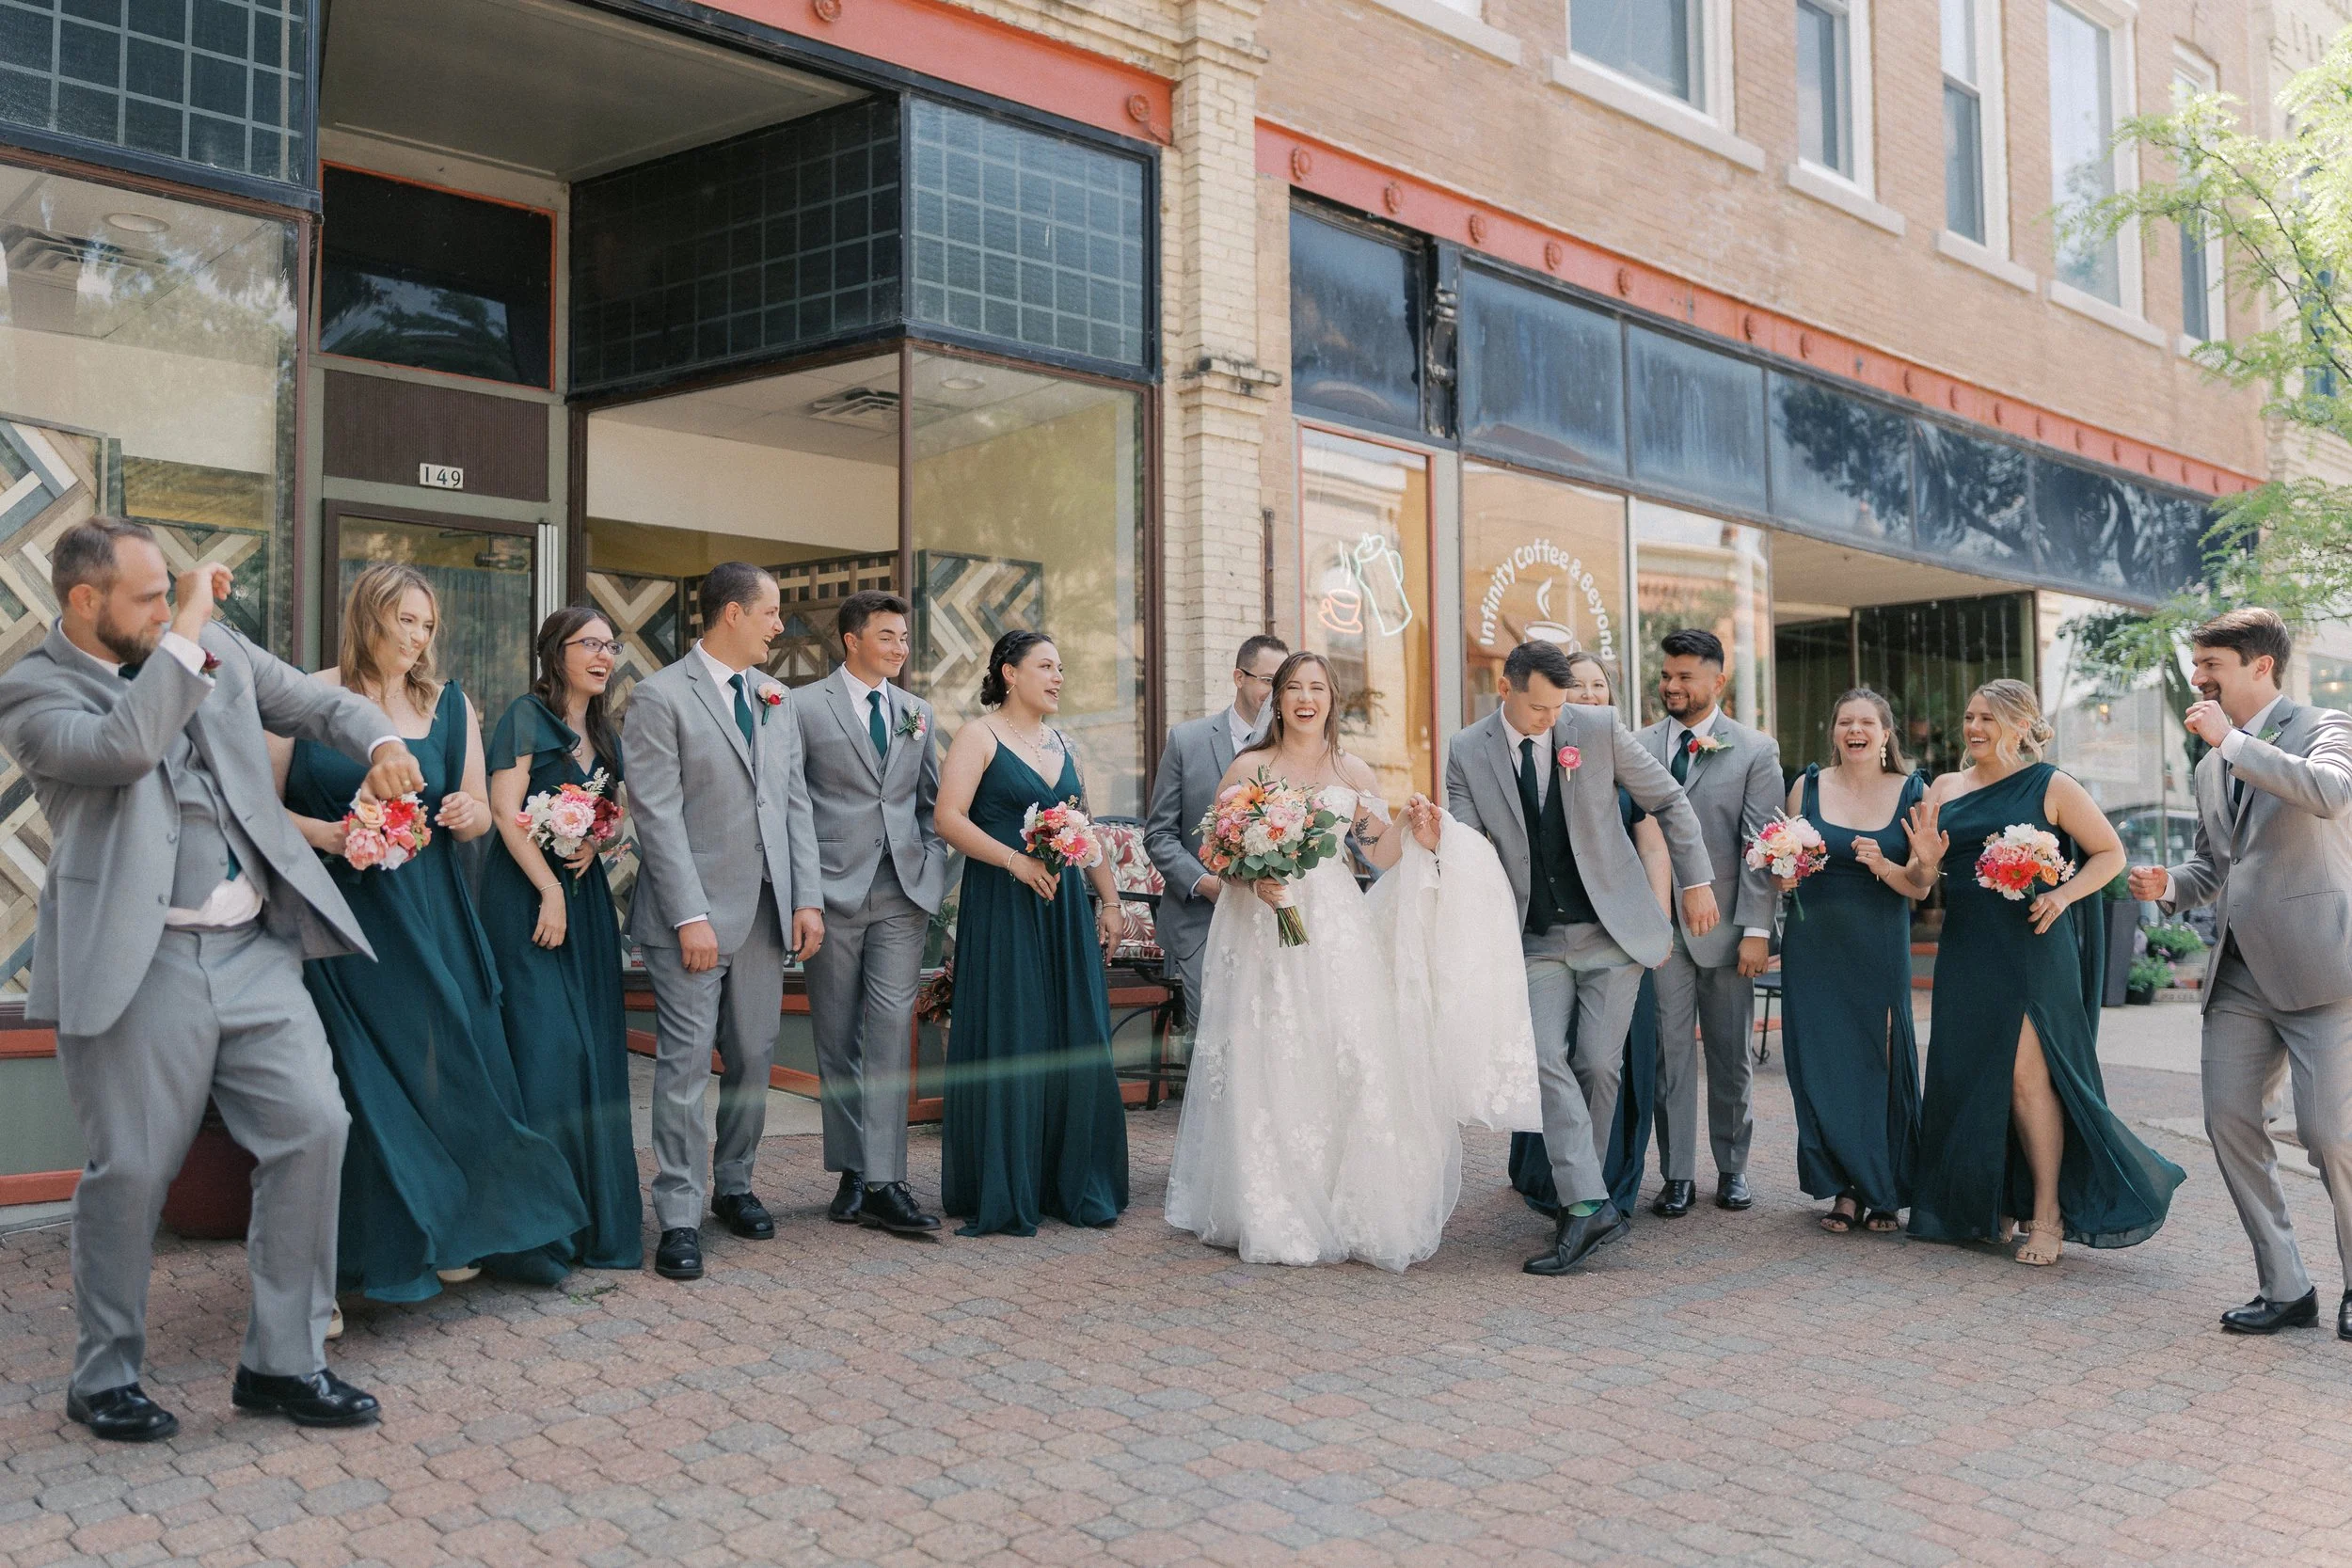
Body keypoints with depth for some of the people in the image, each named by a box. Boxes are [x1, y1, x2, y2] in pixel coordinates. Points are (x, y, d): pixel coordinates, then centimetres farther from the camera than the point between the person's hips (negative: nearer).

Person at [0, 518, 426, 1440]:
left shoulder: (216, 650, 12)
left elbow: (315, 703, 19)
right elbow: (123, 745, -23)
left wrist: (381, 742, -2)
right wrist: (187, 630, -15)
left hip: (254, 949, 5)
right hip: (138, 964, -5)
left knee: (313, 1128, 0)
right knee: (130, 1172, 2)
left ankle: (281, 1362, 13)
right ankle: (105, 1379, 24)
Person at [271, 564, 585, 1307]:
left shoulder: (450, 706, 8)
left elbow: (480, 813, 13)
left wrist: (467, 814, -9)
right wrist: (322, 833, -17)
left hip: (427, 918, 3)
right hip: (339, 913, -3)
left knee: (441, 1065, 3)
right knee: (357, 1076, -2)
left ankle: (442, 1234, 18)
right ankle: (360, 1246, 9)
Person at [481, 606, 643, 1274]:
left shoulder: (604, 734, 17)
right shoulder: (527, 716, -5)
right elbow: (505, 810, -12)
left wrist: (595, 843, 1)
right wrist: (551, 891, -16)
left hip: (586, 895, 7)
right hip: (527, 891, -7)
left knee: (594, 1050, 5)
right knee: (546, 1042, -11)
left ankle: (597, 1211, 13)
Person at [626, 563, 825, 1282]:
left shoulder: (775, 699, 13)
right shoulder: (661, 696, -6)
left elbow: (795, 803, 12)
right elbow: (657, 814, -12)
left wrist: (808, 898, 4)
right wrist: (690, 916, -17)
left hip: (765, 910, 6)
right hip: (695, 911, -6)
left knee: (753, 1059, 12)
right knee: (686, 1062, -3)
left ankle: (734, 1185, 28)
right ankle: (679, 1217, 5)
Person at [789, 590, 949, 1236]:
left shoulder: (917, 712, 14)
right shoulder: (805, 707, 1)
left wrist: (934, 877, 7)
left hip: (904, 893, 3)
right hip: (835, 892, -3)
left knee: (890, 1036, -4)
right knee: (838, 1038, 6)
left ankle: (884, 1183, -6)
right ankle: (852, 1172, 16)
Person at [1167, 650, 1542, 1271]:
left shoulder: (1353, 772, 10)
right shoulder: (1248, 768, 4)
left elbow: (1380, 854, 8)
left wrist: (1417, 838, -11)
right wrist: (1253, 878, -13)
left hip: (1338, 933, 2)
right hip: (1265, 935, -2)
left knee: (1351, 1064, -5)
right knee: (1271, 1072, -2)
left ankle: (1355, 1210, 6)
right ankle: (1274, 1214, 8)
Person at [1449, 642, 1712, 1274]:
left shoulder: (1598, 727, -5)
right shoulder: (1467, 752, -3)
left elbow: (1668, 801, 4)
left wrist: (1697, 880, 3)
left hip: (1613, 927, -1)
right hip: (1538, 938, 1)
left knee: (1597, 1066, -3)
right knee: (1544, 1059, -14)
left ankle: (1578, 1198, 13)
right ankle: (1590, 1205, -15)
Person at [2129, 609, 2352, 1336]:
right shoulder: (2212, 765, 17)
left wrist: (2230, 739, -21)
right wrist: (2169, 885, 4)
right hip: (2241, 975, 7)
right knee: (2229, 1120, 2)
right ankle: (2283, 1288, 14)